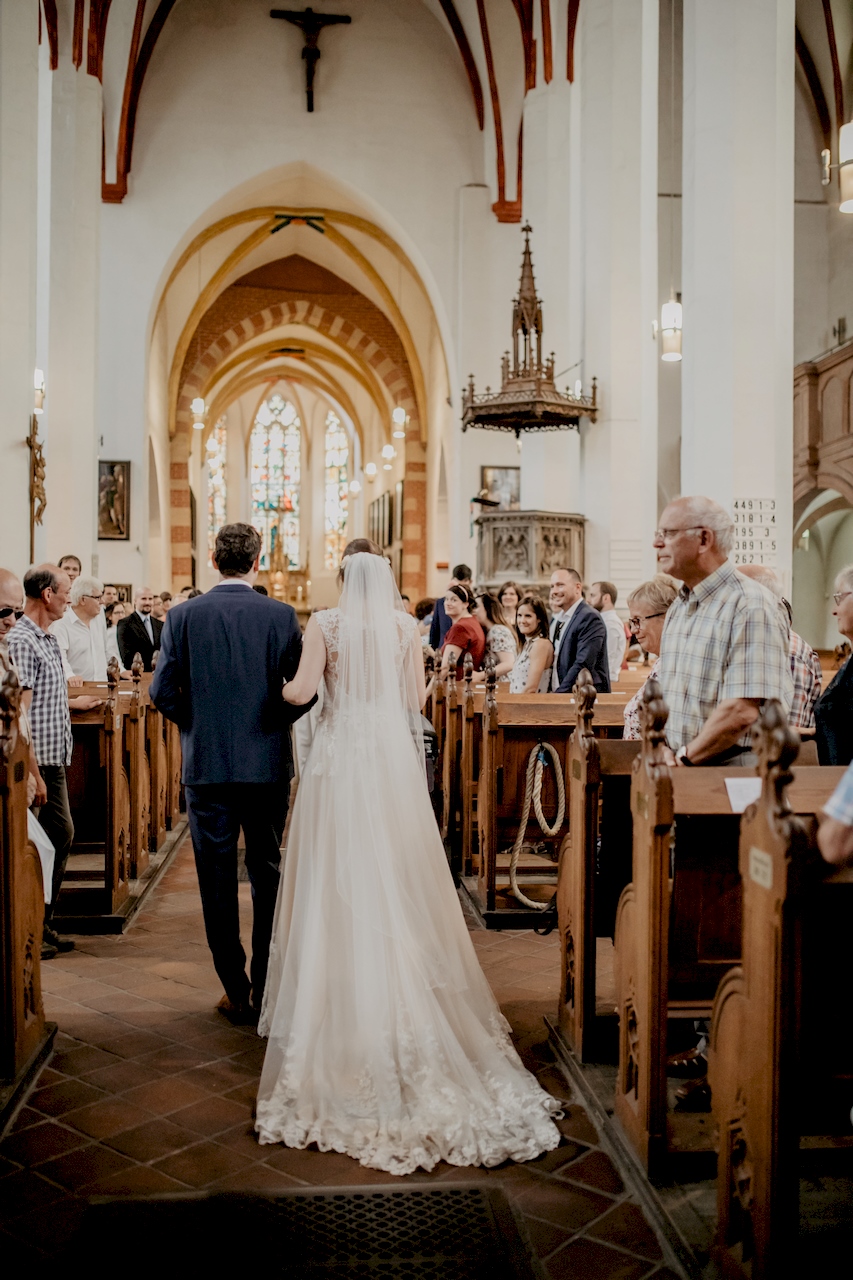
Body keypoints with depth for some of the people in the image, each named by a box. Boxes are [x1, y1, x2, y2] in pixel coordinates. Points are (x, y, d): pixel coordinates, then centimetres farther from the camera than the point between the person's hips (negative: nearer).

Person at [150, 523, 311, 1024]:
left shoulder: (183, 616, -4)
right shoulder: (281, 616, -6)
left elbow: (163, 691, -5)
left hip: (206, 765, 0)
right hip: (268, 766, 0)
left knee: (218, 883, 9)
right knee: (269, 878, 12)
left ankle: (237, 994, 15)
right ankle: (267, 988, 18)